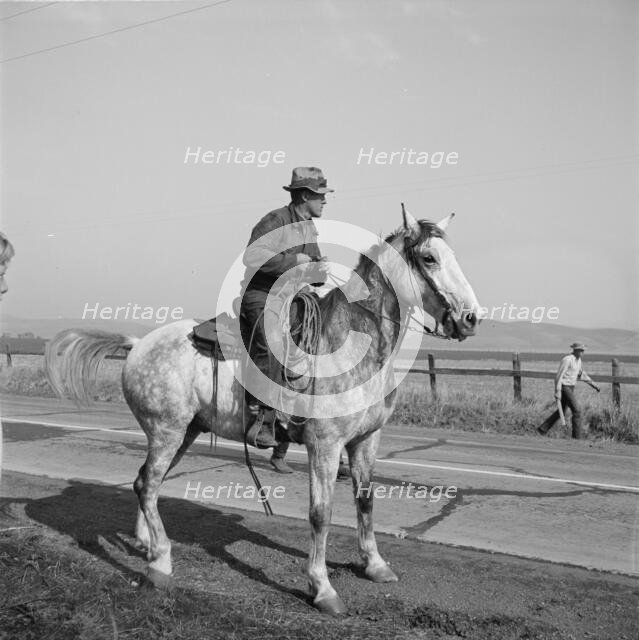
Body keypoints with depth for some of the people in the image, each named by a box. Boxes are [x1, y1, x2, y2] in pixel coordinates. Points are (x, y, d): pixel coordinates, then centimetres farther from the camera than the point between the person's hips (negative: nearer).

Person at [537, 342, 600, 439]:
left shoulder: (578, 360, 10)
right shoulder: (567, 360, -19)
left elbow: (581, 375, 22)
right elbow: (559, 375, -21)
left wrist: (593, 384, 19)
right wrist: (557, 391, -24)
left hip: (570, 388, 10)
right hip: (564, 388, -10)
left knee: (561, 411, 16)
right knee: (577, 410, -9)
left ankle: (543, 428, 22)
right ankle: (577, 436, -3)